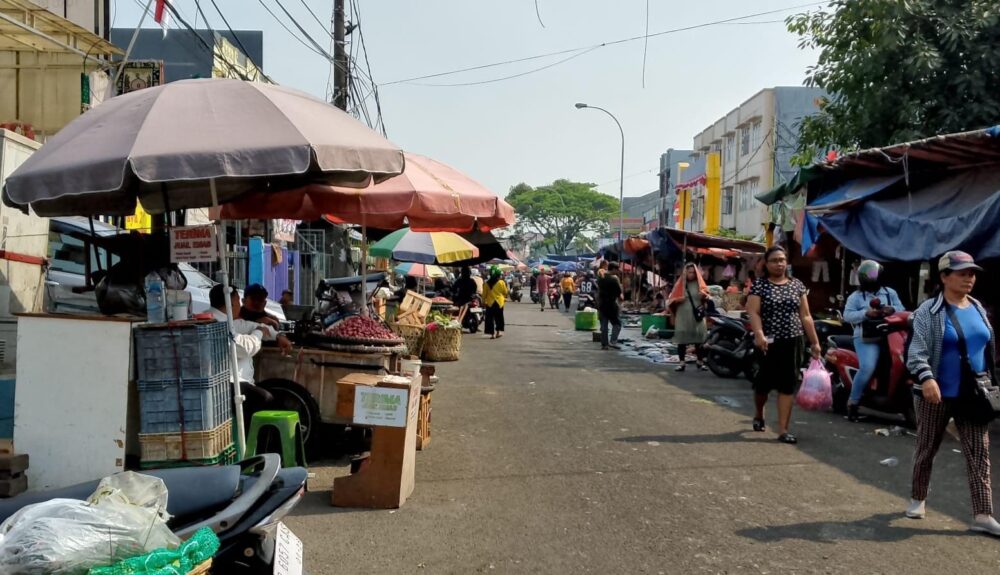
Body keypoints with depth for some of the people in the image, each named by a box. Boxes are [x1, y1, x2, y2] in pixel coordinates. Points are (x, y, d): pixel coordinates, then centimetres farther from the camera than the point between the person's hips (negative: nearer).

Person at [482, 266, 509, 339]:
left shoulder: (487, 283, -5)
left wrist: (483, 301, 11)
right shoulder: (501, 282, -9)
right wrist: (505, 298, 22)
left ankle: (492, 334, 0)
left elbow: (484, 294, -1)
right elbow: (505, 292, 1)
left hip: (490, 303, 0)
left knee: (490, 318, 4)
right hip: (499, 302, 0)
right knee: (499, 318, 15)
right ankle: (498, 332, 18)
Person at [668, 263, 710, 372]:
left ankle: (700, 362, 13)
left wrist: (704, 296, -13)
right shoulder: (680, 284, 6)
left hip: (697, 316, 0)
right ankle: (681, 363, 3)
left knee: (699, 340, 2)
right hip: (682, 317, 0)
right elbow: (671, 300, 7)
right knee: (682, 340, -2)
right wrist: (677, 300, -14)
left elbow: (706, 297, 9)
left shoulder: (699, 284, 7)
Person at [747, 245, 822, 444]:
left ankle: (783, 430, 2)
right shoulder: (759, 284, -1)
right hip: (769, 343, -2)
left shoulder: (797, 285, 9)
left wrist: (815, 342, 6)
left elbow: (805, 316, 10)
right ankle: (758, 413, 40)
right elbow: (753, 312, -11)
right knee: (764, 382, 9)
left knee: (788, 385, -1)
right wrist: (759, 334, -27)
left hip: (792, 342, 2)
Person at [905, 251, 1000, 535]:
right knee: (927, 449, 10)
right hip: (936, 395, -5)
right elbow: (917, 351, -19)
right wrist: (926, 378, -36)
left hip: (972, 395, 5)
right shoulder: (929, 311, -11)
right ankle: (917, 499, 29)